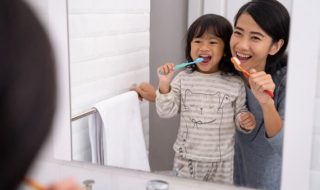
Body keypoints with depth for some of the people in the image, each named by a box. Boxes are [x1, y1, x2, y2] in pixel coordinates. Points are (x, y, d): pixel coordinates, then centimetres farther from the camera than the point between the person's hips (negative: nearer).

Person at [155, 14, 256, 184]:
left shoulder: (235, 83, -7)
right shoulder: (183, 79, -3)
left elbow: (240, 113, 4)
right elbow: (166, 112, -6)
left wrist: (245, 121, -17)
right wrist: (164, 85, -19)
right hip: (186, 159, 1)